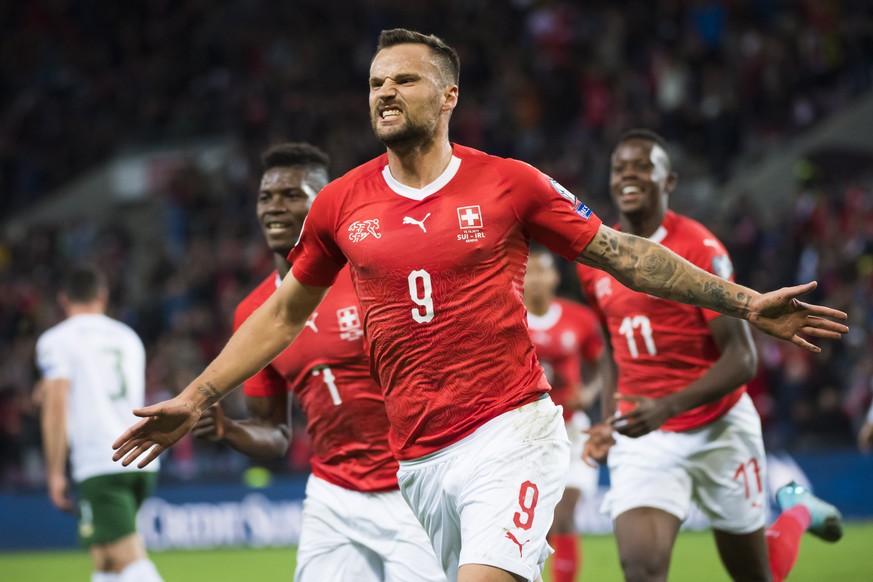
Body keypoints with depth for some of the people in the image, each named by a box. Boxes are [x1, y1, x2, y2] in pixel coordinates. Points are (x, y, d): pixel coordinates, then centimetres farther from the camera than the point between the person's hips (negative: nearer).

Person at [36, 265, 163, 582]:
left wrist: (55, 473, -6)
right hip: (143, 461, 6)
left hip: (98, 464, -6)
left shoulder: (56, 340, 1)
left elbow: (56, 405, -9)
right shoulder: (127, 337, 19)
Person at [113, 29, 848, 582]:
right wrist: (194, 401, 16)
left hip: (510, 433, -3)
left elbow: (623, 253, 6)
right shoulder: (341, 204, 7)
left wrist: (745, 303, 1)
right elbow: (284, 313, 19)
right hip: (419, 460, 4)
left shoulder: (508, 184, 0)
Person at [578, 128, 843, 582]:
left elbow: (743, 359, -18)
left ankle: (796, 510, 46)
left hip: (720, 430, -3)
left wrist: (667, 407, -30)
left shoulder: (700, 250, -15)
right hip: (642, 439, 3)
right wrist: (610, 420, 8)